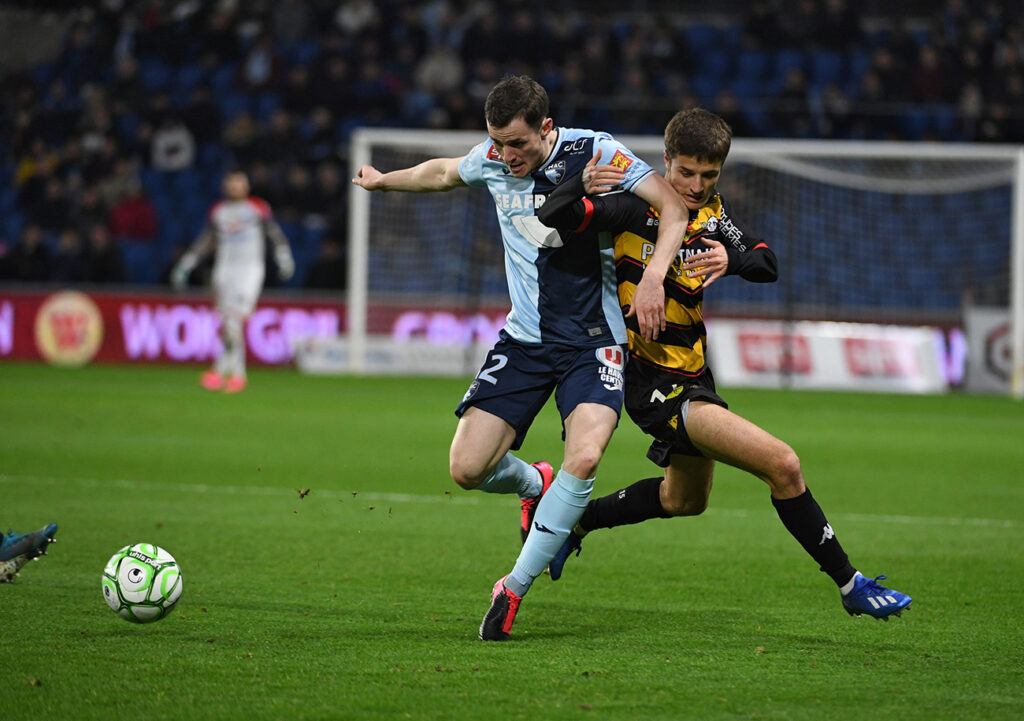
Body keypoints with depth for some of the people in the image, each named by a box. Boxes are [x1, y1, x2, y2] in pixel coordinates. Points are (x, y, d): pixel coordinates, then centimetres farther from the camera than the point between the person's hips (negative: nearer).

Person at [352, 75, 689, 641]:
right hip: (524, 339, 4)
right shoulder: (492, 159, 0)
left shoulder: (595, 152, -13)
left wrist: (653, 279, -30)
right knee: (467, 469, -8)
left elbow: (672, 207, -16)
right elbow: (445, 172, 24)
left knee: (584, 459, -28)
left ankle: (516, 586, -13)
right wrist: (384, 180, 39)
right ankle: (534, 484, 28)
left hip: (593, 340, -4)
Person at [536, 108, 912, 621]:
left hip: (693, 378, 9)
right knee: (782, 465, -20)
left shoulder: (711, 213, 6)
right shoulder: (639, 206, -14)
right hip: (654, 382, -9)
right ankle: (850, 585, -9)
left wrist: (734, 260, -22)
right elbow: (552, 220, -20)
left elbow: (769, 265, -2)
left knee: (686, 500, 32)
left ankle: (577, 519, 47)